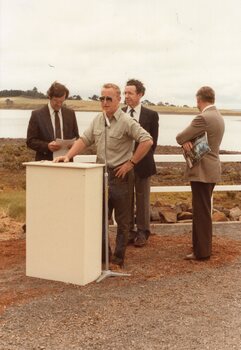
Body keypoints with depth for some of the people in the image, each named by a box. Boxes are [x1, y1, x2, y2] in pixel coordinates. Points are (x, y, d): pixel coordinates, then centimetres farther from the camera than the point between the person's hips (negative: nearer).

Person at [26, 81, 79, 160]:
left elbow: (76, 137, 16)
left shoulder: (70, 113, 10)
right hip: (45, 161, -3)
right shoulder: (37, 115, 0)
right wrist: (47, 146, -19)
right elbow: (30, 141, -2)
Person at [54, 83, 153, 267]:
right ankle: (102, 253, 29)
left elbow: (147, 141, -20)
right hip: (101, 173, 7)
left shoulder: (126, 121, -14)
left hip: (120, 174, -7)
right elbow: (84, 140, 6)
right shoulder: (98, 119, 6)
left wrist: (131, 163, -17)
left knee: (122, 219, 5)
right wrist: (68, 156, -8)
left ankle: (118, 258, 15)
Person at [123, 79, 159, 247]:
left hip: (142, 164, -2)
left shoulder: (151, 115, -2)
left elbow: (152, 142, -1)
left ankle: (142, 233, 19)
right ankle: (128, 231, 19)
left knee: (143, 200, 8)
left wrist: (142, 159, -6)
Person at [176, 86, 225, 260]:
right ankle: (201, 243, 31)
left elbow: (180, 137, -14)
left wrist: (186, 141, 2)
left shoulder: (203, 118, -20)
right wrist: (188, 141, -8)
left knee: (202, 212, -3)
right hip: (211, 169, 10)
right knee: (203, 210, 19)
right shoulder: (218, 116, 12)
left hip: (202, 172, -10)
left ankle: (202, 252, 3)